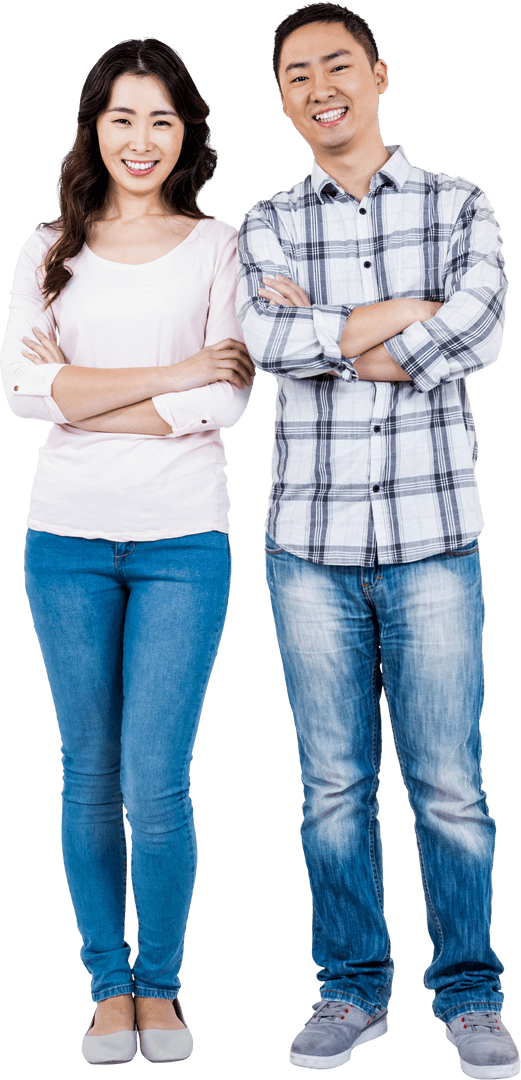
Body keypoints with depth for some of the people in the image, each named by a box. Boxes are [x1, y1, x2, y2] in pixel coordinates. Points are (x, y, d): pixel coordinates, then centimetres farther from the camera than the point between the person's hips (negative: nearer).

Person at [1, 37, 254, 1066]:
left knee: (155, 786, -5)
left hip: (182, 540, -2)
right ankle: (108, 986, 23)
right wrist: (173, 374, -12)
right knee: (89, 780, 8)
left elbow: (228, 399, -7)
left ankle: (159, 984, 16)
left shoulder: (219, 247, 5)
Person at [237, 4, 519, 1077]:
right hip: (310, 545, 1)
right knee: (333, 784, 8)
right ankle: (352, 989, 21)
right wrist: (404, 316, -12)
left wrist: (325, 331, -9)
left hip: (432, 541, -1)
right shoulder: (268, 226, 7)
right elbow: (270, 343, -12)